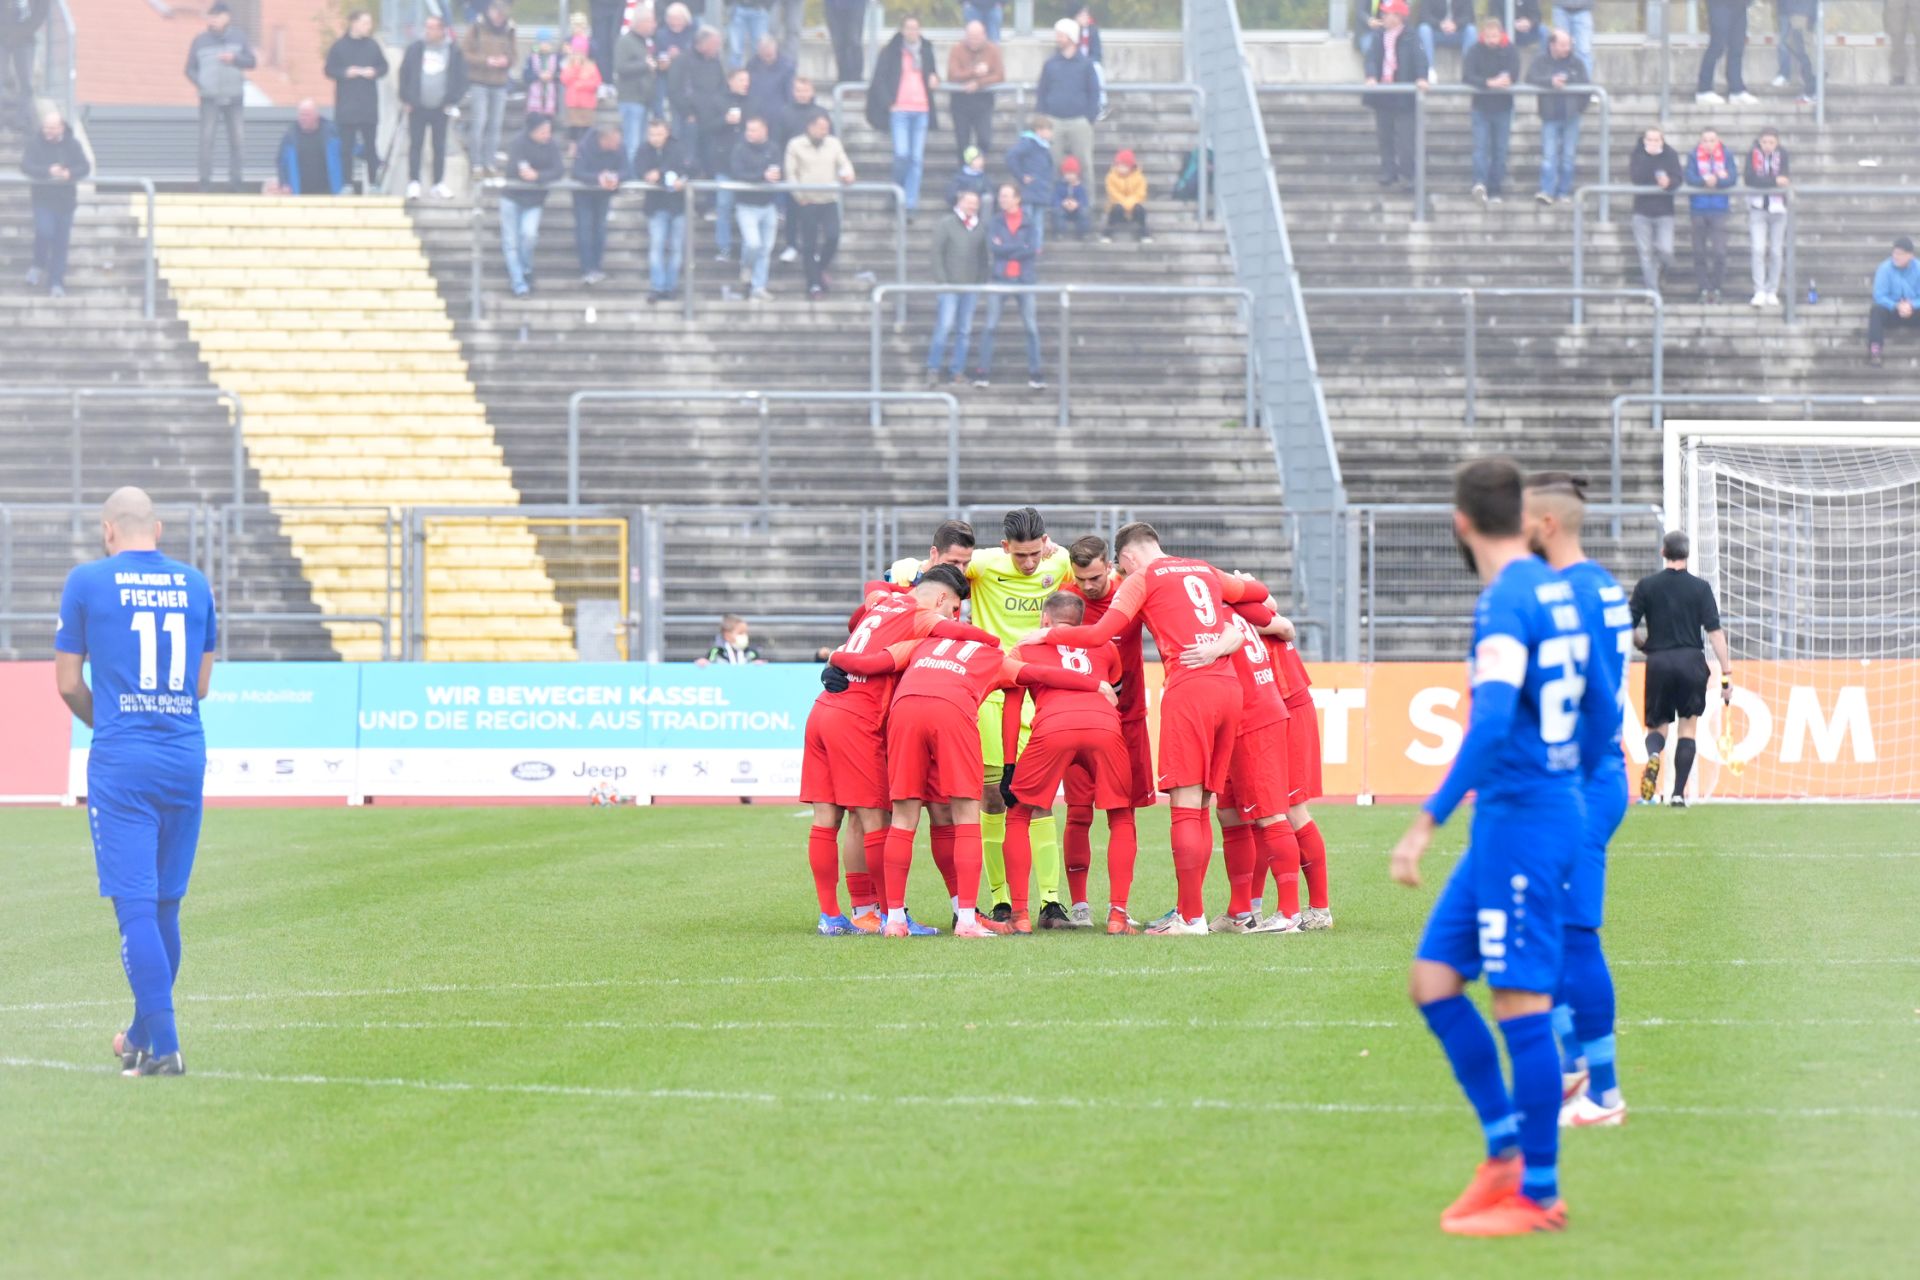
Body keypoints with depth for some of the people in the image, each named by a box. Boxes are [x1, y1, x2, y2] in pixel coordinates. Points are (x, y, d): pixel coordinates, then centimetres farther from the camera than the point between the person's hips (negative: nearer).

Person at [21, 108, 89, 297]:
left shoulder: (72, 144, -1)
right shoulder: (35, 143, -6)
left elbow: (85, 166, -1)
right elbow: (26, 166, -14)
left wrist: (69, 173, -23)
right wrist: (48, 171, -28)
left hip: (65, 199, 2)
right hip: (43, 198, -2)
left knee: (61, 242, 3)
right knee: (44, 232, -21)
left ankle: (56, 284, 11)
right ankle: (38, 266, 8)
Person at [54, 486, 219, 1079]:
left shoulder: (88, 582, -1)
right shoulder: (194, 585, 9)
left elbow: (67, 682, 4)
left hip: (121, 762, -4)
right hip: (186, 757, 4)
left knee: (134, 902, -5)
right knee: (165, 903, 14)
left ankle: (164, 1046, -14)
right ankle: (143, 1034, 27)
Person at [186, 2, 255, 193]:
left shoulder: (238, 37, 6)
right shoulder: (200, 41, 4)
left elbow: (250, 62, 6)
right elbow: (190, 69, 7)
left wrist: (234, 58, -13)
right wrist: (200, 84, -11)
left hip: (234, 97, 1)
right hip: (210, 98, -1)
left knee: (236, 138, 1)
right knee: (207, 137, -8)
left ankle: (236, 177, 8)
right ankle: (205, 180, -5)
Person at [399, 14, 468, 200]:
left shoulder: (454, 52, -2)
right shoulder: (414, 50, -2)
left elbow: (461, 80, 3)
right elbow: (404, 75, 3)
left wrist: (453, 101, -4)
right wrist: (406, 99, -3)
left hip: (441, 108, 0)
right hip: (417, 107, 0)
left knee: (440, 147, 8)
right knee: (415, 146, -1)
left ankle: (439, 185, 14)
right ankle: (413, 183, 0)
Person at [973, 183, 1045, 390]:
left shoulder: (1030, 224, 3)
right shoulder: (995, 223, 5)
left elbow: (1033, 250, -10)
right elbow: (992, 247, -10)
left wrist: (1005, 249, -10)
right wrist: (1021, 248, -10)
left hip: (1024, 280, 0)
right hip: (1000, 279, 0)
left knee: (1031, 328, 1)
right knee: (990, 326, -2)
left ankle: (1035, 373, 6)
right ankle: (983, 371, 1)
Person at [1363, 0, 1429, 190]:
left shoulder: (1409, 39, -6)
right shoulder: (1379, 39, 9)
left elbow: (1420, 57, -17)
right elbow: (1371, 57, -1)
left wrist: (1421, 78, -34)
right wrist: (1371, 77, -21)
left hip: (1403, 95, -5)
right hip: (1383, 95, 5)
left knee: (1404, 136, -8)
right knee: (1385, 135, 8)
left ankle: (1406, 172, -3)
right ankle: (1387, 172, 15)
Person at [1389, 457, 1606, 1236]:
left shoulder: (1505, 604, -16)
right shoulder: (1556, 594, 12)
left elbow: (1492, 725, -26)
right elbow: (1598, 711, 20)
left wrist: (1428, 823, -27)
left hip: (1520, 819, -9)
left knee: (1522, 1008, -4)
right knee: (1433, 981, 11)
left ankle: (1537, 1195, 1)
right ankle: (1507, 1150, 15)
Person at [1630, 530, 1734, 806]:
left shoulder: (1647, 586, 2)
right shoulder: (1701, 587, 0)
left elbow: (1628, 628, 1)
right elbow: (1714, 631, -5)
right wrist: (1726, 673, -4)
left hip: (1658, 662, 1)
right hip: (1691, 661, 0)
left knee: (1657, 727, 12)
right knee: (1688, 728, 10)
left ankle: (1653, 755, -24)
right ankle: (1678, 793, 4)